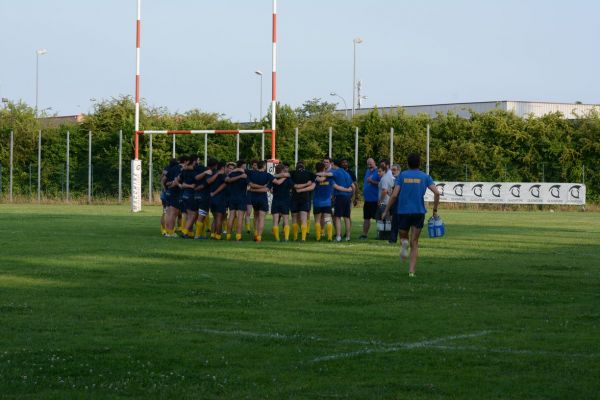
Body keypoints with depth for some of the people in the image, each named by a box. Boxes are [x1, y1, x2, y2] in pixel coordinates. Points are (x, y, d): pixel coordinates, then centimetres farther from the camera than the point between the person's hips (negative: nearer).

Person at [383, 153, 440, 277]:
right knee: (414, 243, 5)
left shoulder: (402, 175, 3)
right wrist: (435, 210, 2)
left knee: (403, 236, 19)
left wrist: (386, 210, 4)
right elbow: (436, 193, -8)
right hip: (419, 212, 0)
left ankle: (404, 243, -18)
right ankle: (411, 271, -4)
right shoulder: (425, 177, 4)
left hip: (403, 212, 0)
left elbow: (394, 195, -4)